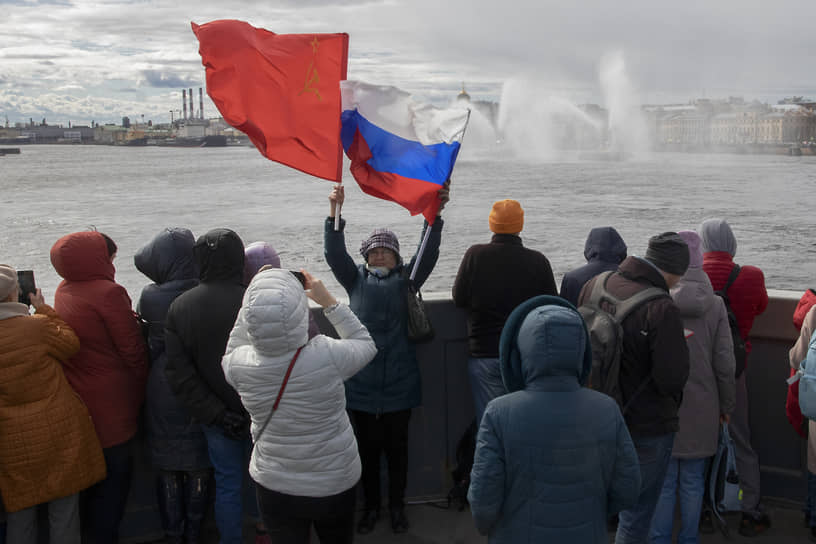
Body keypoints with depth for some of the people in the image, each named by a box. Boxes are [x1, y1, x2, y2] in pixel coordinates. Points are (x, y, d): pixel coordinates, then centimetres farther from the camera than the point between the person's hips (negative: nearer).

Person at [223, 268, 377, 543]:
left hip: (274, 489, 1)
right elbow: (366, 344, -6)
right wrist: (328, 300, -6)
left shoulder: (239, 366, -22)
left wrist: (255, 298, 0)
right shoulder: (328, 355, -30)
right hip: (336, 485, -1)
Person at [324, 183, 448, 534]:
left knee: (397, 447, 10)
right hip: (362, 384, 1)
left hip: (399, 385, -1)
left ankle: (397, 507, 28)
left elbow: (428, 252, -10)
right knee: (367, 448, 11)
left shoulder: (406, 279, 4)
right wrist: (334, 213, -22)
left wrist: (435, 214, -25)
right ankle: (371, 507, 28)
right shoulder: (356, 280, 6)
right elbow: (334, 253, -8)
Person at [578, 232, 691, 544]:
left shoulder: (594, 285, -3)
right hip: (645, 426, -6)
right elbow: (672, 381, -23)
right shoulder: (662, 309, -25)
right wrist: (679, 347, -4)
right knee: (636, 514, 10)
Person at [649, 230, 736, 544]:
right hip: (700, 410, 1)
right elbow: (725, 364, -2)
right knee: (692, 482, 14)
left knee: (662, 481, 10)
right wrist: (727, 406, 11)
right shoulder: (715, 305, -6)